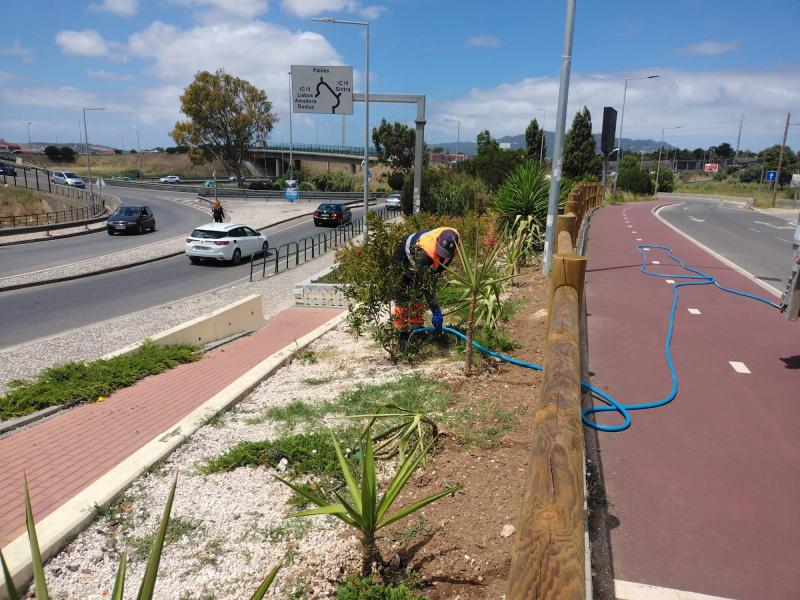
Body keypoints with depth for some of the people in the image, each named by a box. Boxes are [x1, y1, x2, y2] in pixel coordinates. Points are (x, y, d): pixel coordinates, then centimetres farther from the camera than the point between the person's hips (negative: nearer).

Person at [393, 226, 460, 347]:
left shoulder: (453, 239, -26)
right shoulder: (423, 253, -46)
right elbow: (426, 286, -40)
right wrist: (436, 311, -38)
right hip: (403, 257, -6)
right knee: (403, 299, -10)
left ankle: (416, 328, 22)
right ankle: (402, 333, 2)